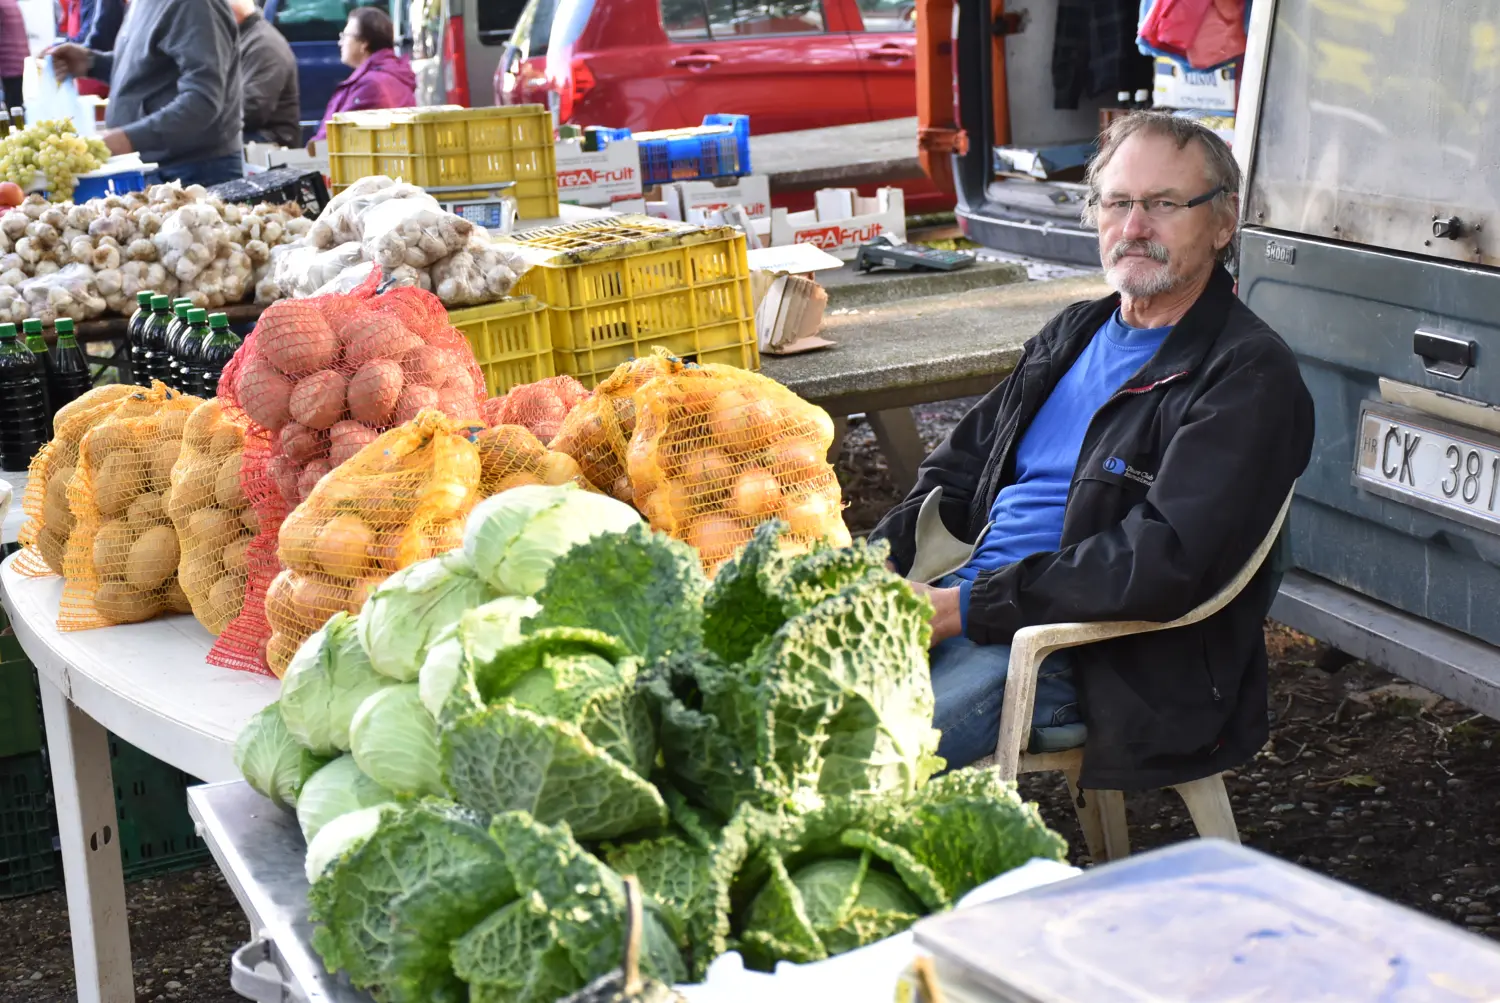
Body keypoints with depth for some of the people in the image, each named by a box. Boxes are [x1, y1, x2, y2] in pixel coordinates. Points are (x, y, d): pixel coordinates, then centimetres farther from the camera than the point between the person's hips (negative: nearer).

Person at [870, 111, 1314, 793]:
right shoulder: (1075, 333, 18)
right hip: (963, 604, 8)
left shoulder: (1249, 377, -8)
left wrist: (963, 607, -20)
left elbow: (1164, 564, -20)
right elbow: (960, 469, 22)